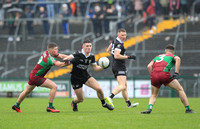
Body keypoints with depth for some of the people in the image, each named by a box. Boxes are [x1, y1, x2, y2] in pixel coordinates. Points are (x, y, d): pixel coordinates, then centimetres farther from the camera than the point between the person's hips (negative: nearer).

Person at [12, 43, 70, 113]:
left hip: (32, 75, 10)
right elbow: (60, 64, -34)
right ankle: (50, 106, -10)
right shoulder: (49, 58, -27)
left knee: (27, 91, 27)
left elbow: (61, 56, 2)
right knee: (54, 86, -15)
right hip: (36, 77, -10)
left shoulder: (47, 52, 0)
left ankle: (16, 106, 44)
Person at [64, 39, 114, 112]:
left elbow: (95, 68, 8)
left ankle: (104, 104, 13)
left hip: (85, 76, 5)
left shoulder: (91, 56, -3)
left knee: (99, 89, -15)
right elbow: (67, 58, -31)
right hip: (76, 78, -5)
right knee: (81, 99, 1)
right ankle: (74, 103, 39)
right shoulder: (78, 54, -22)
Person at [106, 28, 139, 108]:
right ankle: (110, 98, -38)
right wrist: (128, 57, -25)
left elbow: (108, 50, 24)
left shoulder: (115, 41, 12)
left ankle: (128, 104, 27)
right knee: (122, 86, -22)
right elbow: (116, 56, -29)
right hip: (119, 67, -11)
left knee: (125, 85, 19)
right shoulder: (119, 44, -18)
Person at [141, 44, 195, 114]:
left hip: (154, 74, 3)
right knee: (180, 90, 13)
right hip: (164, 73, -3)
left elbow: (149, 66, 18)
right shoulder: (173, 56, 24)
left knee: (153, 95, 21)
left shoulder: (157, 56, 35)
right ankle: (188, 109, 11)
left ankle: (149, 108, -6)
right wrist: (176, 73, -6)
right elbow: (178, 59, -1)